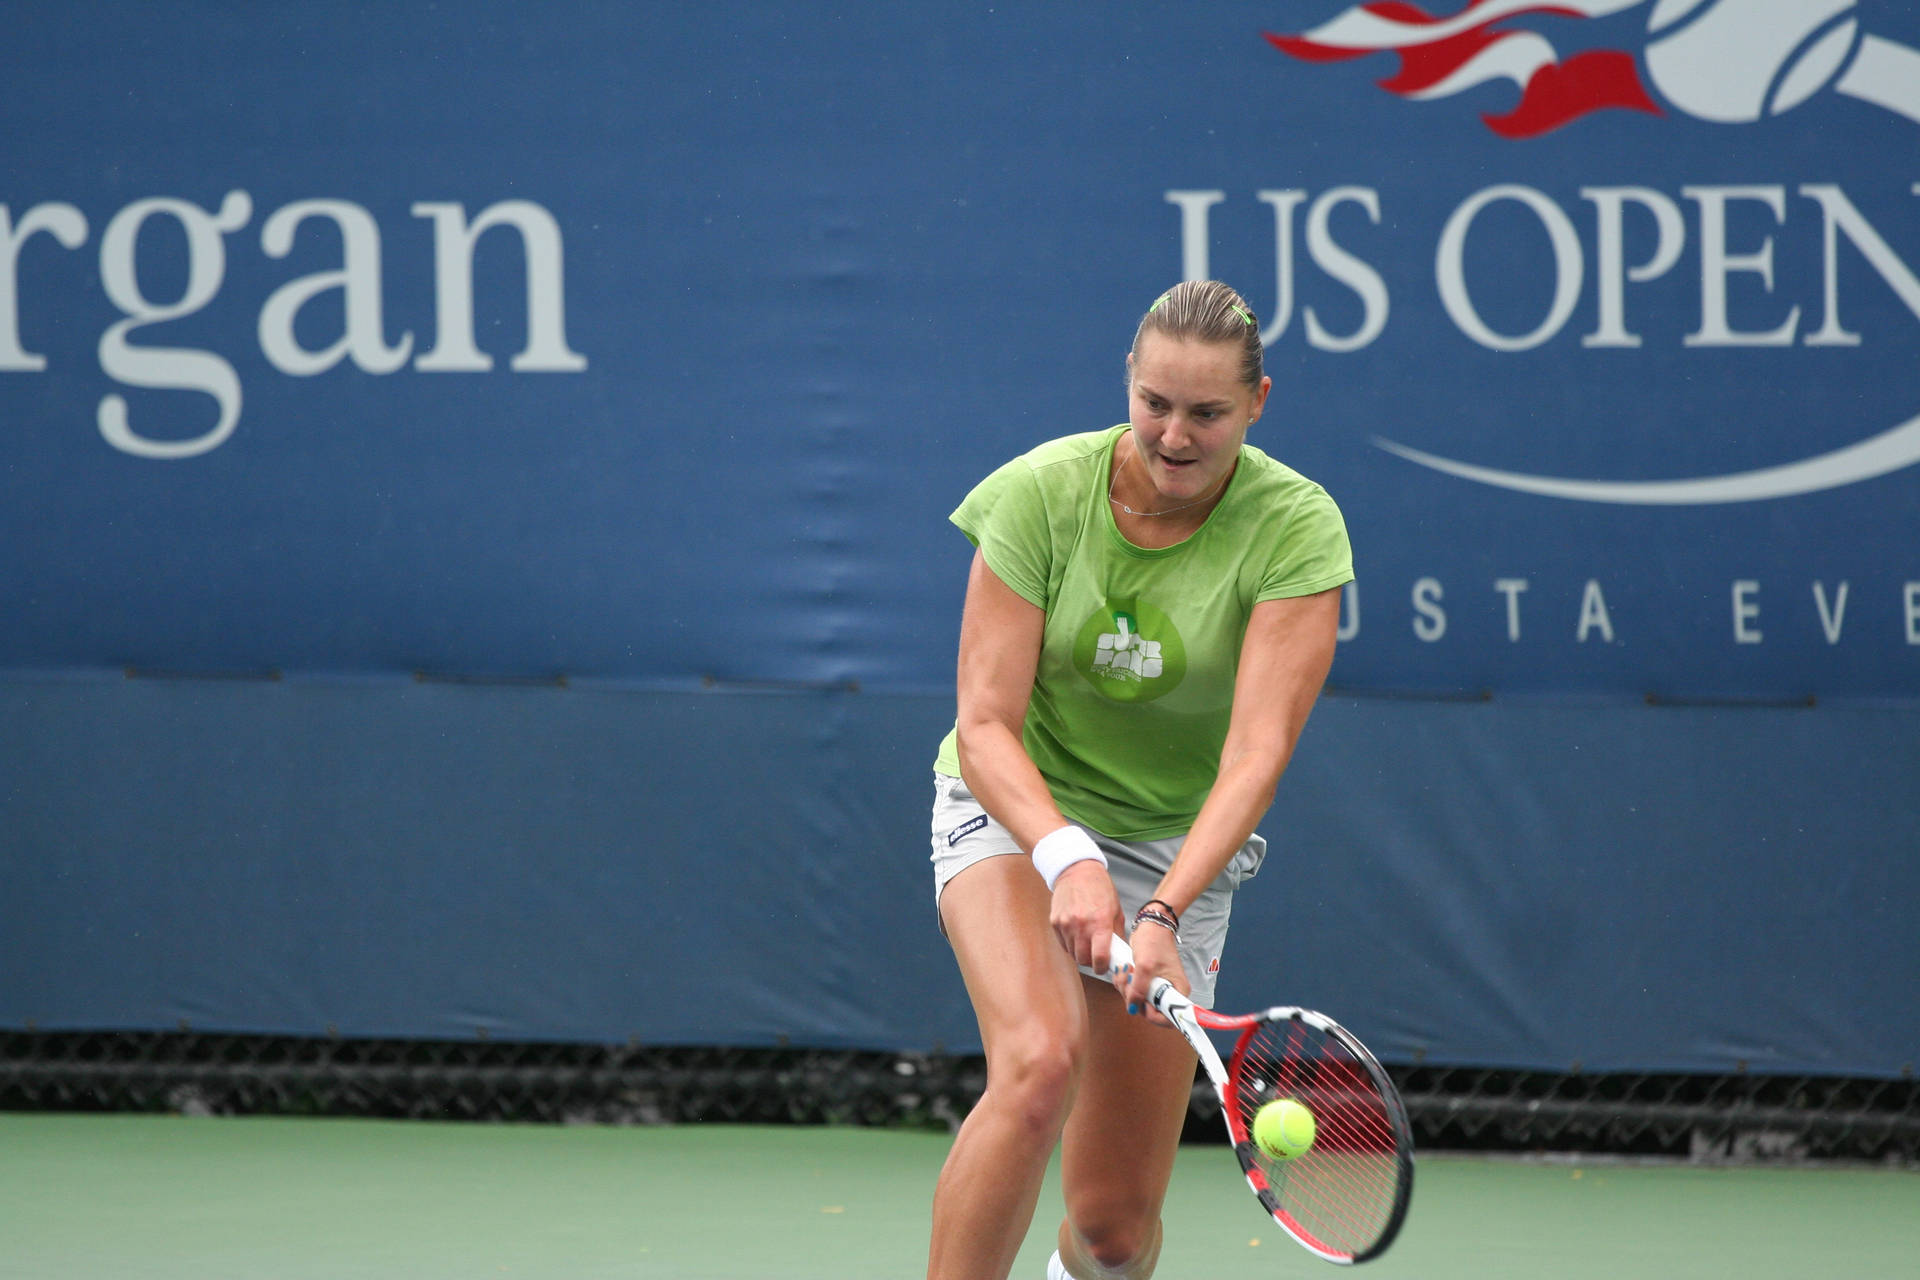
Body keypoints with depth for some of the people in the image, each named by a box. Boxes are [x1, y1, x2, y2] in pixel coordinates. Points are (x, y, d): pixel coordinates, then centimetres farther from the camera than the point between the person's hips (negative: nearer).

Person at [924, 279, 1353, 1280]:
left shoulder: (1297, 528, -18)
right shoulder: (1040, 494, -17)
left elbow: (1257, 753, -26)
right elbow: (985, 724, -19)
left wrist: (1163, 913, -40)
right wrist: (1066, 859, -37)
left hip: (1175, 844, 1)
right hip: (1014, 811, -1)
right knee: (1040, 1064, -33)